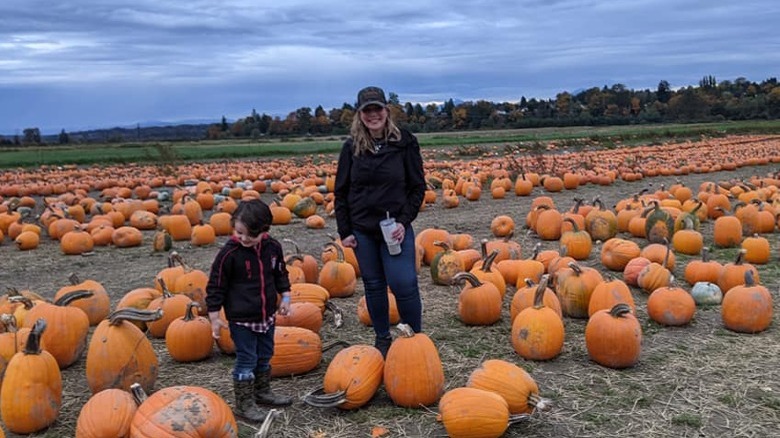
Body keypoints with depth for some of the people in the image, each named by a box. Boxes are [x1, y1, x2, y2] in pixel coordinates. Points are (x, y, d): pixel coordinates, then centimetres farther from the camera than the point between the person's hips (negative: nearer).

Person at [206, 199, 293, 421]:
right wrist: (215, 317, -11)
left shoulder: (272, 247, -5)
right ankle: (244, 403, 15)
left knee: (265, 356, 20)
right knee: (246, 360, 1)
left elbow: (280, 273, 13)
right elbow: (215, 286, -12)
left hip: (266, 315, 6)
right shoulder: (229, 253, -18)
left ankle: (262, 392, 38)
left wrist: (285, 297, 11)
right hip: (241, 318, -6)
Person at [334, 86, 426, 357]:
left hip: (395, 227, -2)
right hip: (362, 230, 2)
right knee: (373, 285, 11)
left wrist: (404, 221, -11)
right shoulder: (351, 147, 1)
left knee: (403, 284, -10)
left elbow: (417, 187, 0)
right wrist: (344, 231, 1)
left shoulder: (404, 143, -4)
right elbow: (340, 192, 6)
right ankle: (382, 338, 27)